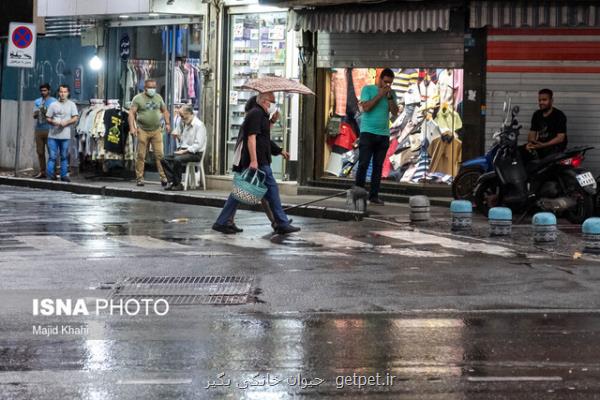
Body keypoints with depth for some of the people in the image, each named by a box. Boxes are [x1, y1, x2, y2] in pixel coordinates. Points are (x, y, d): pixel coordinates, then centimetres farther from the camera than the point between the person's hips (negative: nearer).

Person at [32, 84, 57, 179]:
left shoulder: (53, 101, 1)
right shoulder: (37, 101, 14)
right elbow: (34, 115, 8)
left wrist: (46, 112, -17)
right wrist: (36, 113, -14)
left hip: (49, 130, -4)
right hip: (39, 129, 4)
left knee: (51, 151, -7)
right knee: (40, 152, 5)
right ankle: (42, 172, 10)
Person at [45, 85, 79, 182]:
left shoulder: (71, 105, 7)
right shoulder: (53, 105, 9)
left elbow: (75, 118, 0)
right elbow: (48, 118, 10)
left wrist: (66, 123, -15)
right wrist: (53, 122, -11)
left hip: (65, 135, 0)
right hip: (53, 135, 0)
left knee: (64, 156, 6)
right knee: (52, 156, -4)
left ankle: (64, 175, 11)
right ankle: (50, 174, -1)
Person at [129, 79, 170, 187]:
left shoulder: (158, 97, 13)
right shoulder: (138, 98, 0)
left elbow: (165, 110, 21)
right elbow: (132, 113, -5)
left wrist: (167, 123, 8)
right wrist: (132, 127, -16)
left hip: (156, 130, 2)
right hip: (143, 131, -2)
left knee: (159, 155, -5)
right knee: (141, 156, 0)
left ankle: (163, 177, -5)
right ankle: (139, 178, 6)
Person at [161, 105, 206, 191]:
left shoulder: (199, 125, -10)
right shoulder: (183, 123, 17)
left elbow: (198, 145, -18)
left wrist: (184, 151, -22)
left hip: (195, 153, -8)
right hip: (183, 150, 8)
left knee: (177, 160, -33)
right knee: (164, 159, -10)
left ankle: (177, 184, -21)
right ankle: (171, 182, -15)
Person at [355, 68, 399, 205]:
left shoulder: (392, 93, 11)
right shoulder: (368, 89, 1)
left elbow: (395, 112, 2)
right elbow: (365, 107, -12)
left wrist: (390, 97, -9)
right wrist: (379, 95, -12)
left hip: (384, 134, 4)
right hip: (368, 132, -4)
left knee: (378, 166, 3)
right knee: (363, 164, -7)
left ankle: (374, 196, 6)